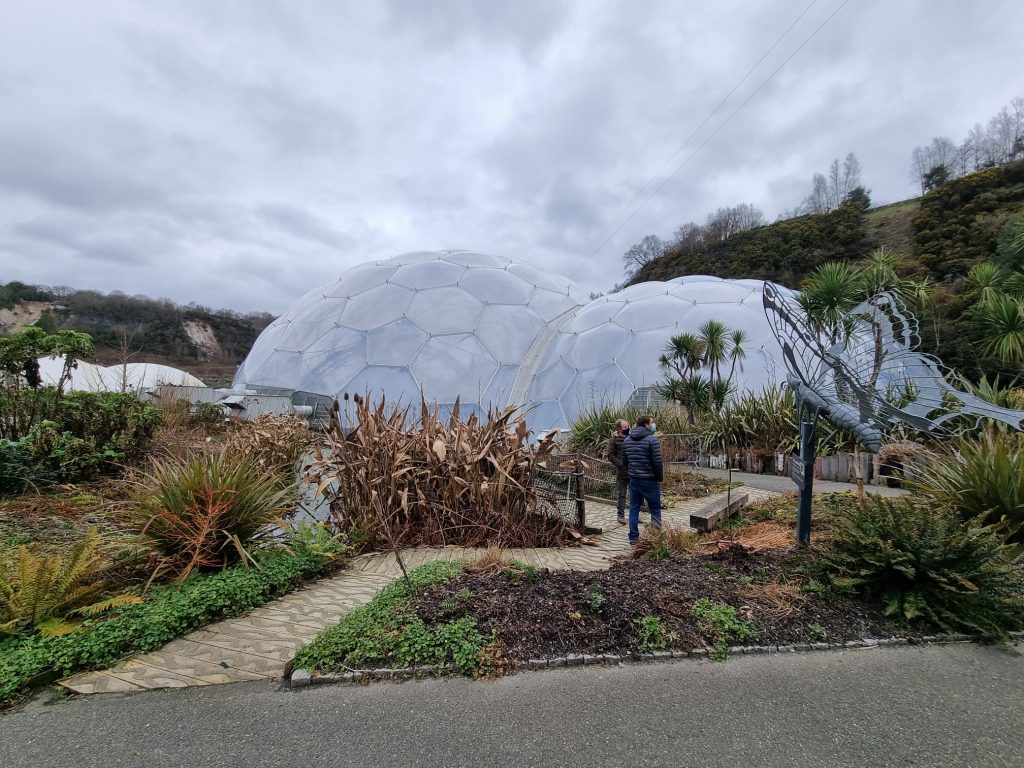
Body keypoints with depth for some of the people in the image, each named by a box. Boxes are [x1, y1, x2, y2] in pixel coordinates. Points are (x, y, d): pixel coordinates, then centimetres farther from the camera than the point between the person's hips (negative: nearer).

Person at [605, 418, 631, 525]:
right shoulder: (614, 439, -4)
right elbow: (610, 455, -7)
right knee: (622, 494, 5)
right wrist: (620, 464, -17)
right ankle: (621, 515, 15)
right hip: (622, 472, -4)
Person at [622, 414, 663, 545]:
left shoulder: (627, 440, 6)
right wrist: (660, 478, -3)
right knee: (655, 509, 7)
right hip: (650, 480, -5)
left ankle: (633, 537, 15)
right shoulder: (652, 440, -15)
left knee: (634, 508, 12)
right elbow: (657, 462, -16)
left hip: (633, 480, 6)